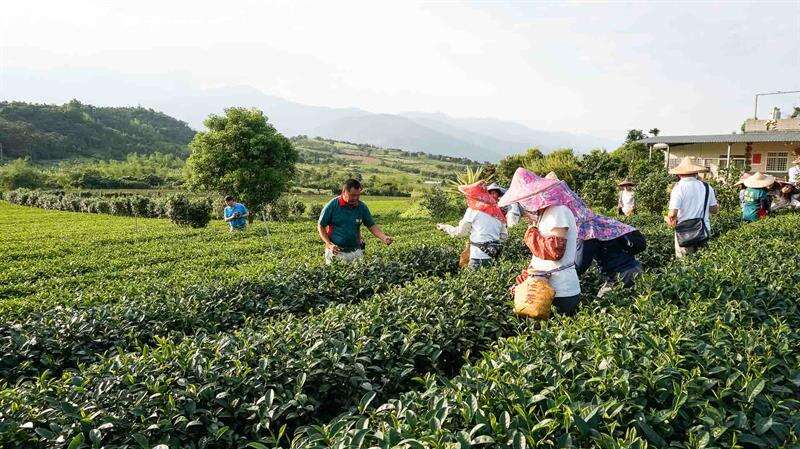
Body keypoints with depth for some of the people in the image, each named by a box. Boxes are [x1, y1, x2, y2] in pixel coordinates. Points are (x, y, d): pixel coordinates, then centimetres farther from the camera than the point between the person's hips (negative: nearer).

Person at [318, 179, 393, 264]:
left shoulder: (362, 207, -2)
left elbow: (372, 226, 5)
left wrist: (384, 238, -12)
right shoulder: (332, 206, -9)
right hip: (335, 251, -2)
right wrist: (329, 244, -13)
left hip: (355, 252, 2)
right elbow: (321, 226, -2)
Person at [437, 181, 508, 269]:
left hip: (479, 254, -6)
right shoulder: (497, 211, 11)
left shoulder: (473, 210, -4)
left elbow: (460, 231, 2)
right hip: (494, 255, 6)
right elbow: (504, 236, 14)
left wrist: (445, 227, 17)